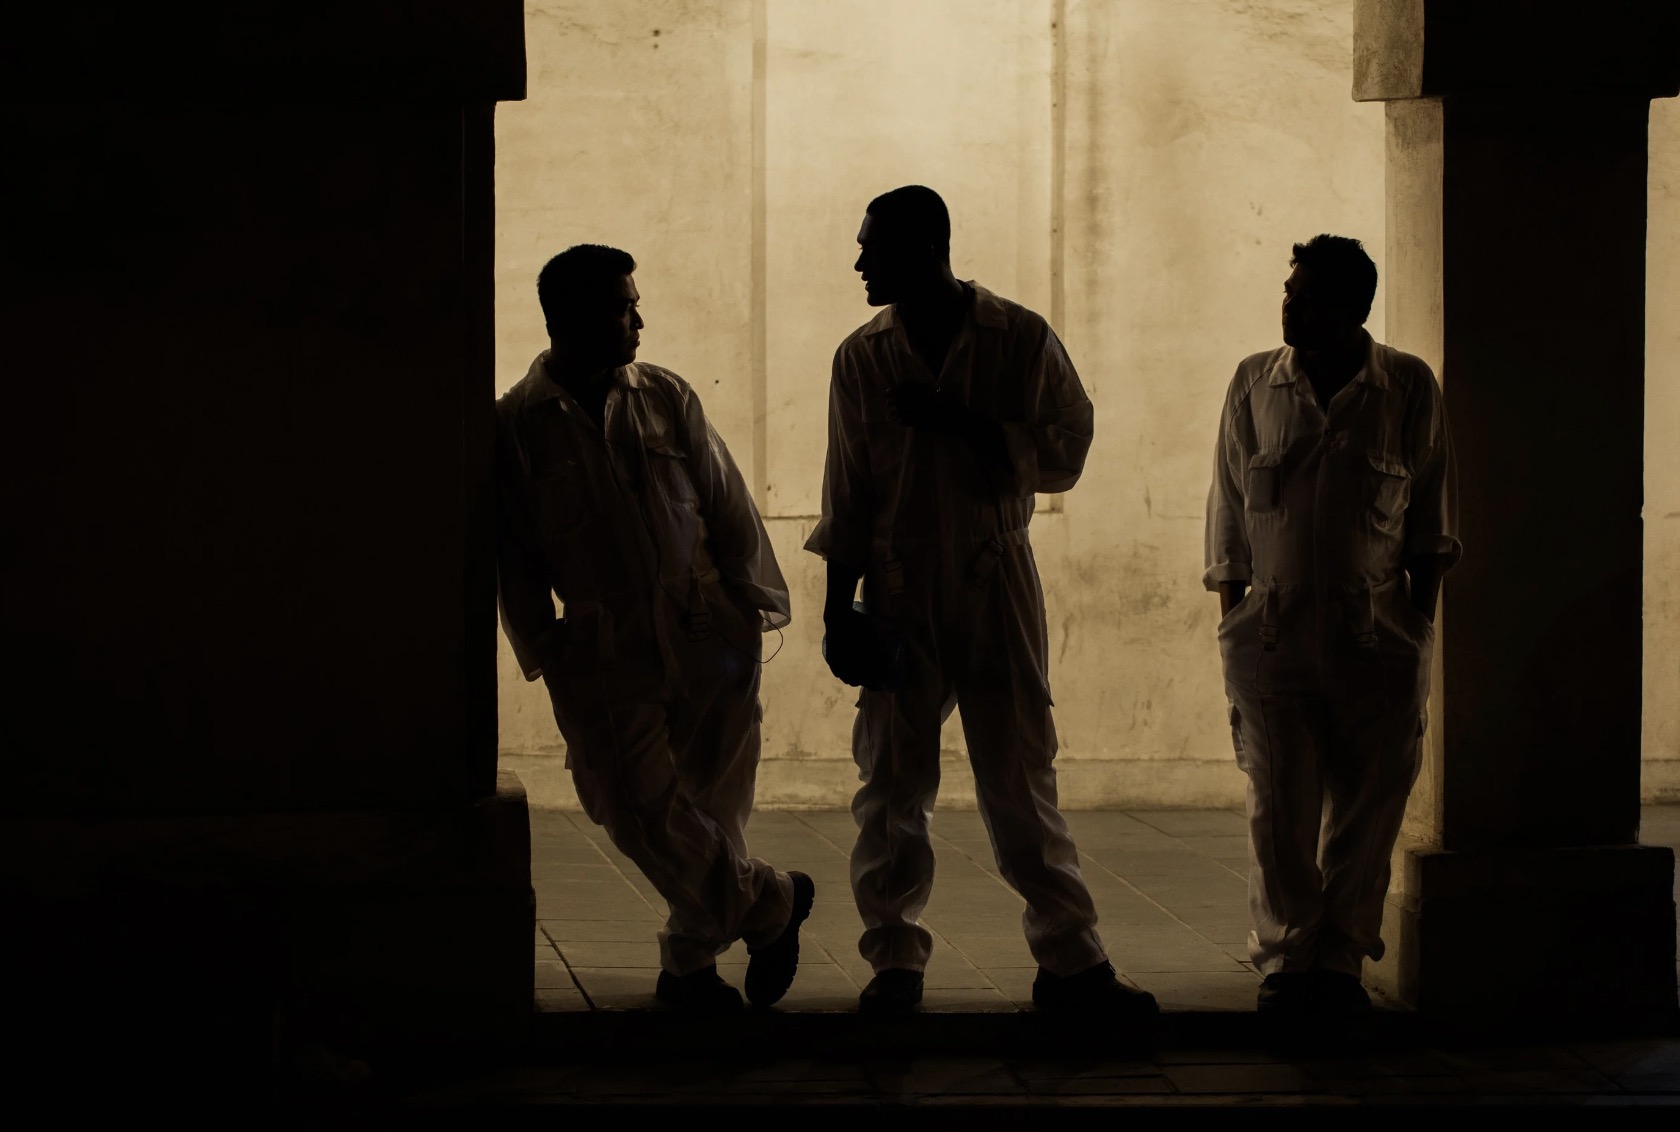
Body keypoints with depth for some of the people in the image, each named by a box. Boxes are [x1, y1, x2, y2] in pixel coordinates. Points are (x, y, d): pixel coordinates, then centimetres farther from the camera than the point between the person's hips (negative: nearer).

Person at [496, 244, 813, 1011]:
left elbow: (726, 504, 12)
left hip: (705, 634, 2)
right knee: (644, 810, -10)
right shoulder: (517, 425, 0)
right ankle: (772, 903, 8)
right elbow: (514, 553, 3)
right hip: (603, 653, -2)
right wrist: (544, 652, 1)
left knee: (713, 803, 2)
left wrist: (753, 598, 8)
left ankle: (690, 964, 20)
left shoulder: (668, 398, 7)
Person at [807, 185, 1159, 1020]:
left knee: (1020, 779, 0)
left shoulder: (1021, 340, -2)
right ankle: (895, 962, 12)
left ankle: (1070, 962, 5)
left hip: (996, 583, -2)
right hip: (898, 589, 2)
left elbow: (1065, 453, -3)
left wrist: (962, 424, -14)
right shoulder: (862, 357, 5)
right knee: (892, 781, 3)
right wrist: (837, 604, 3)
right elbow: (847, 493, 8)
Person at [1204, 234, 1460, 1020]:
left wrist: (1419, 626, 4)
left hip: (1376, 638, 0)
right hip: (1273, 630, 0)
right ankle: (1284, 963, 10)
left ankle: (1339, 961, 15)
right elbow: (1229, 513, 9)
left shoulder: (1409, 389, 2)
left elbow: (1431, 525, 9)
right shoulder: (1254, 384, 5)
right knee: (1278, 807, -1)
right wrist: (1231, 626, 5)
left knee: (1367, 807, 3)